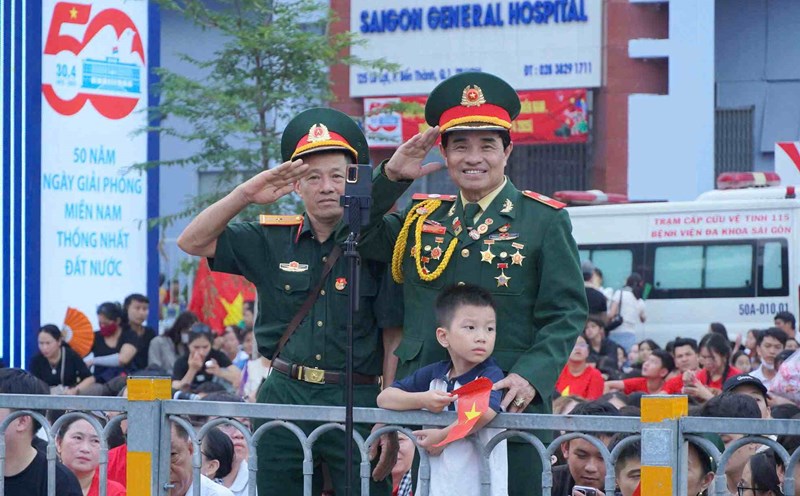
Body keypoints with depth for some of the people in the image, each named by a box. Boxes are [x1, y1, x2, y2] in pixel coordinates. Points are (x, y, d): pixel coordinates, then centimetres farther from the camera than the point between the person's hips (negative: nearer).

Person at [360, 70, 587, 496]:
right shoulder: (421, 220, 16)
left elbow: (567, 313, -2)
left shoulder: (545, 220, 3)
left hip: (508, 406, -4)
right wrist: (391, 175, 2)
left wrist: (531, 376, -17)